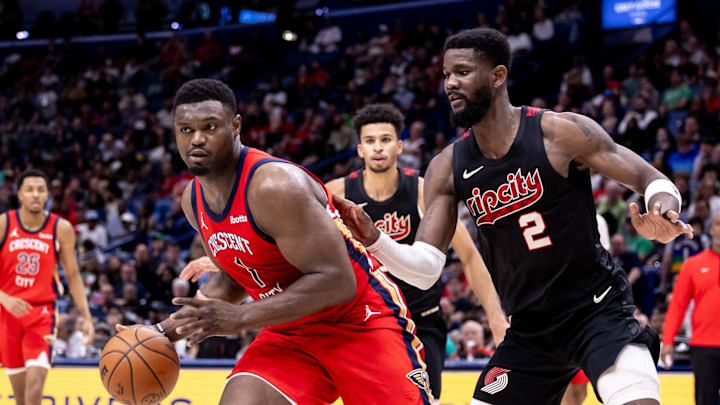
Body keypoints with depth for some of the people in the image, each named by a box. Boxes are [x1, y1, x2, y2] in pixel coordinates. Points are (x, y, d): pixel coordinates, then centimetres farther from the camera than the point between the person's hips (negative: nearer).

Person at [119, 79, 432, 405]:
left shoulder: (275, 186, -26)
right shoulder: (193, 200, 1)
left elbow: (337, 282, -30)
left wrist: (240, 317, -31)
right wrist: (165, 332, 7)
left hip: (361, 323, -6)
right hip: (290, 335, 7)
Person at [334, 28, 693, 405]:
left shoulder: (561, 132, -12)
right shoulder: (447, 168, 1)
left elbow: (653, 180, -8)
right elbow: (426, 265, -1)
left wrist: (662, 208, -31)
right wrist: (374, 240, -20)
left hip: (596, 311, -5)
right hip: (529, 330, 5)